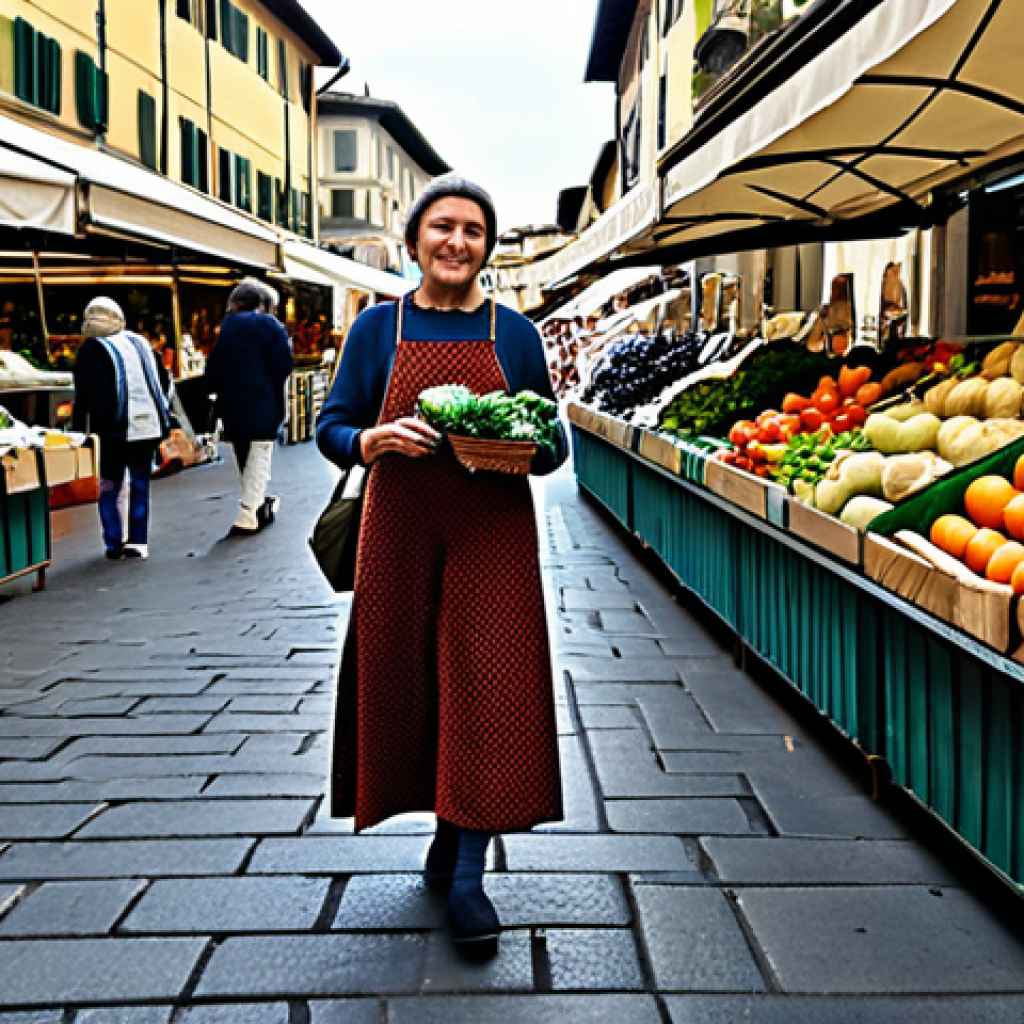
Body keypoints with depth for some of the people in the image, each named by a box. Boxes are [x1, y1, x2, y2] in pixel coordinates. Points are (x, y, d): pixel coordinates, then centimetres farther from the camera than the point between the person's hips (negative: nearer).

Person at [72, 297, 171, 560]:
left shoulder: (91, 349, -4)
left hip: (112, 430, -4)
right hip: (148, 427, 5)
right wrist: (164, 421, 22)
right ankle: (138, 542, 10)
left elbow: (83, 397, -4)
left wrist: (78, 430, 2)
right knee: (140, 485, 10)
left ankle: (114, 544, 3)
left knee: (109, 488, 5)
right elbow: (158, 385, 17)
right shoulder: (139, 342, 12)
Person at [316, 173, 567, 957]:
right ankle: (448, 832, 28)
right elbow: (332, 429, 5)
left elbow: (553, 444, 8)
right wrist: (377, 438, -16)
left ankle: (467, 876, 6)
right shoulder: (378, 328, 5)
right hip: (401, 536, 1)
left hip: (493, 538, -1)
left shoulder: (514, 333, 5)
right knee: (407, 684, 6)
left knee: (488, 689, -4)